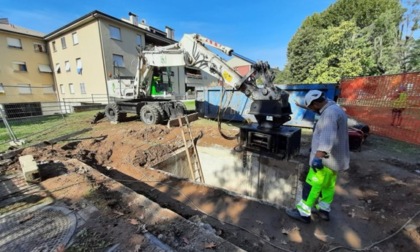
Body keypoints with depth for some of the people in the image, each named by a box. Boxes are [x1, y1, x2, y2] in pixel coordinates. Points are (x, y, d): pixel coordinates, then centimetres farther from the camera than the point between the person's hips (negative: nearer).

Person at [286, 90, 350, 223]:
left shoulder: (330, 113, -22)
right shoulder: (335, 109, 14)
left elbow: (327, 137, -37)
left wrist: (318, 157, -44)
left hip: (326, 158, -11)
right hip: (333, 157, 11)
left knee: (312, 186, -1)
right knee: (328, 185, 19)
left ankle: (303, 213, 11)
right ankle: (324, 210, 34)